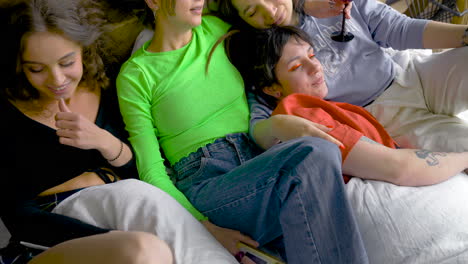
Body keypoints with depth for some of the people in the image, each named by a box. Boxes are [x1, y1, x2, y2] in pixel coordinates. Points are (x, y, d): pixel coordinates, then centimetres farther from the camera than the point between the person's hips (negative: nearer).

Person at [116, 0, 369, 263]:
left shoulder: (214, 29, 14)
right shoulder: (134, 75, 2)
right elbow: (152, 172, -3)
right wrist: (206, 228, -15)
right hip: (204, 181, -4)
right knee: (315, 155, -32)